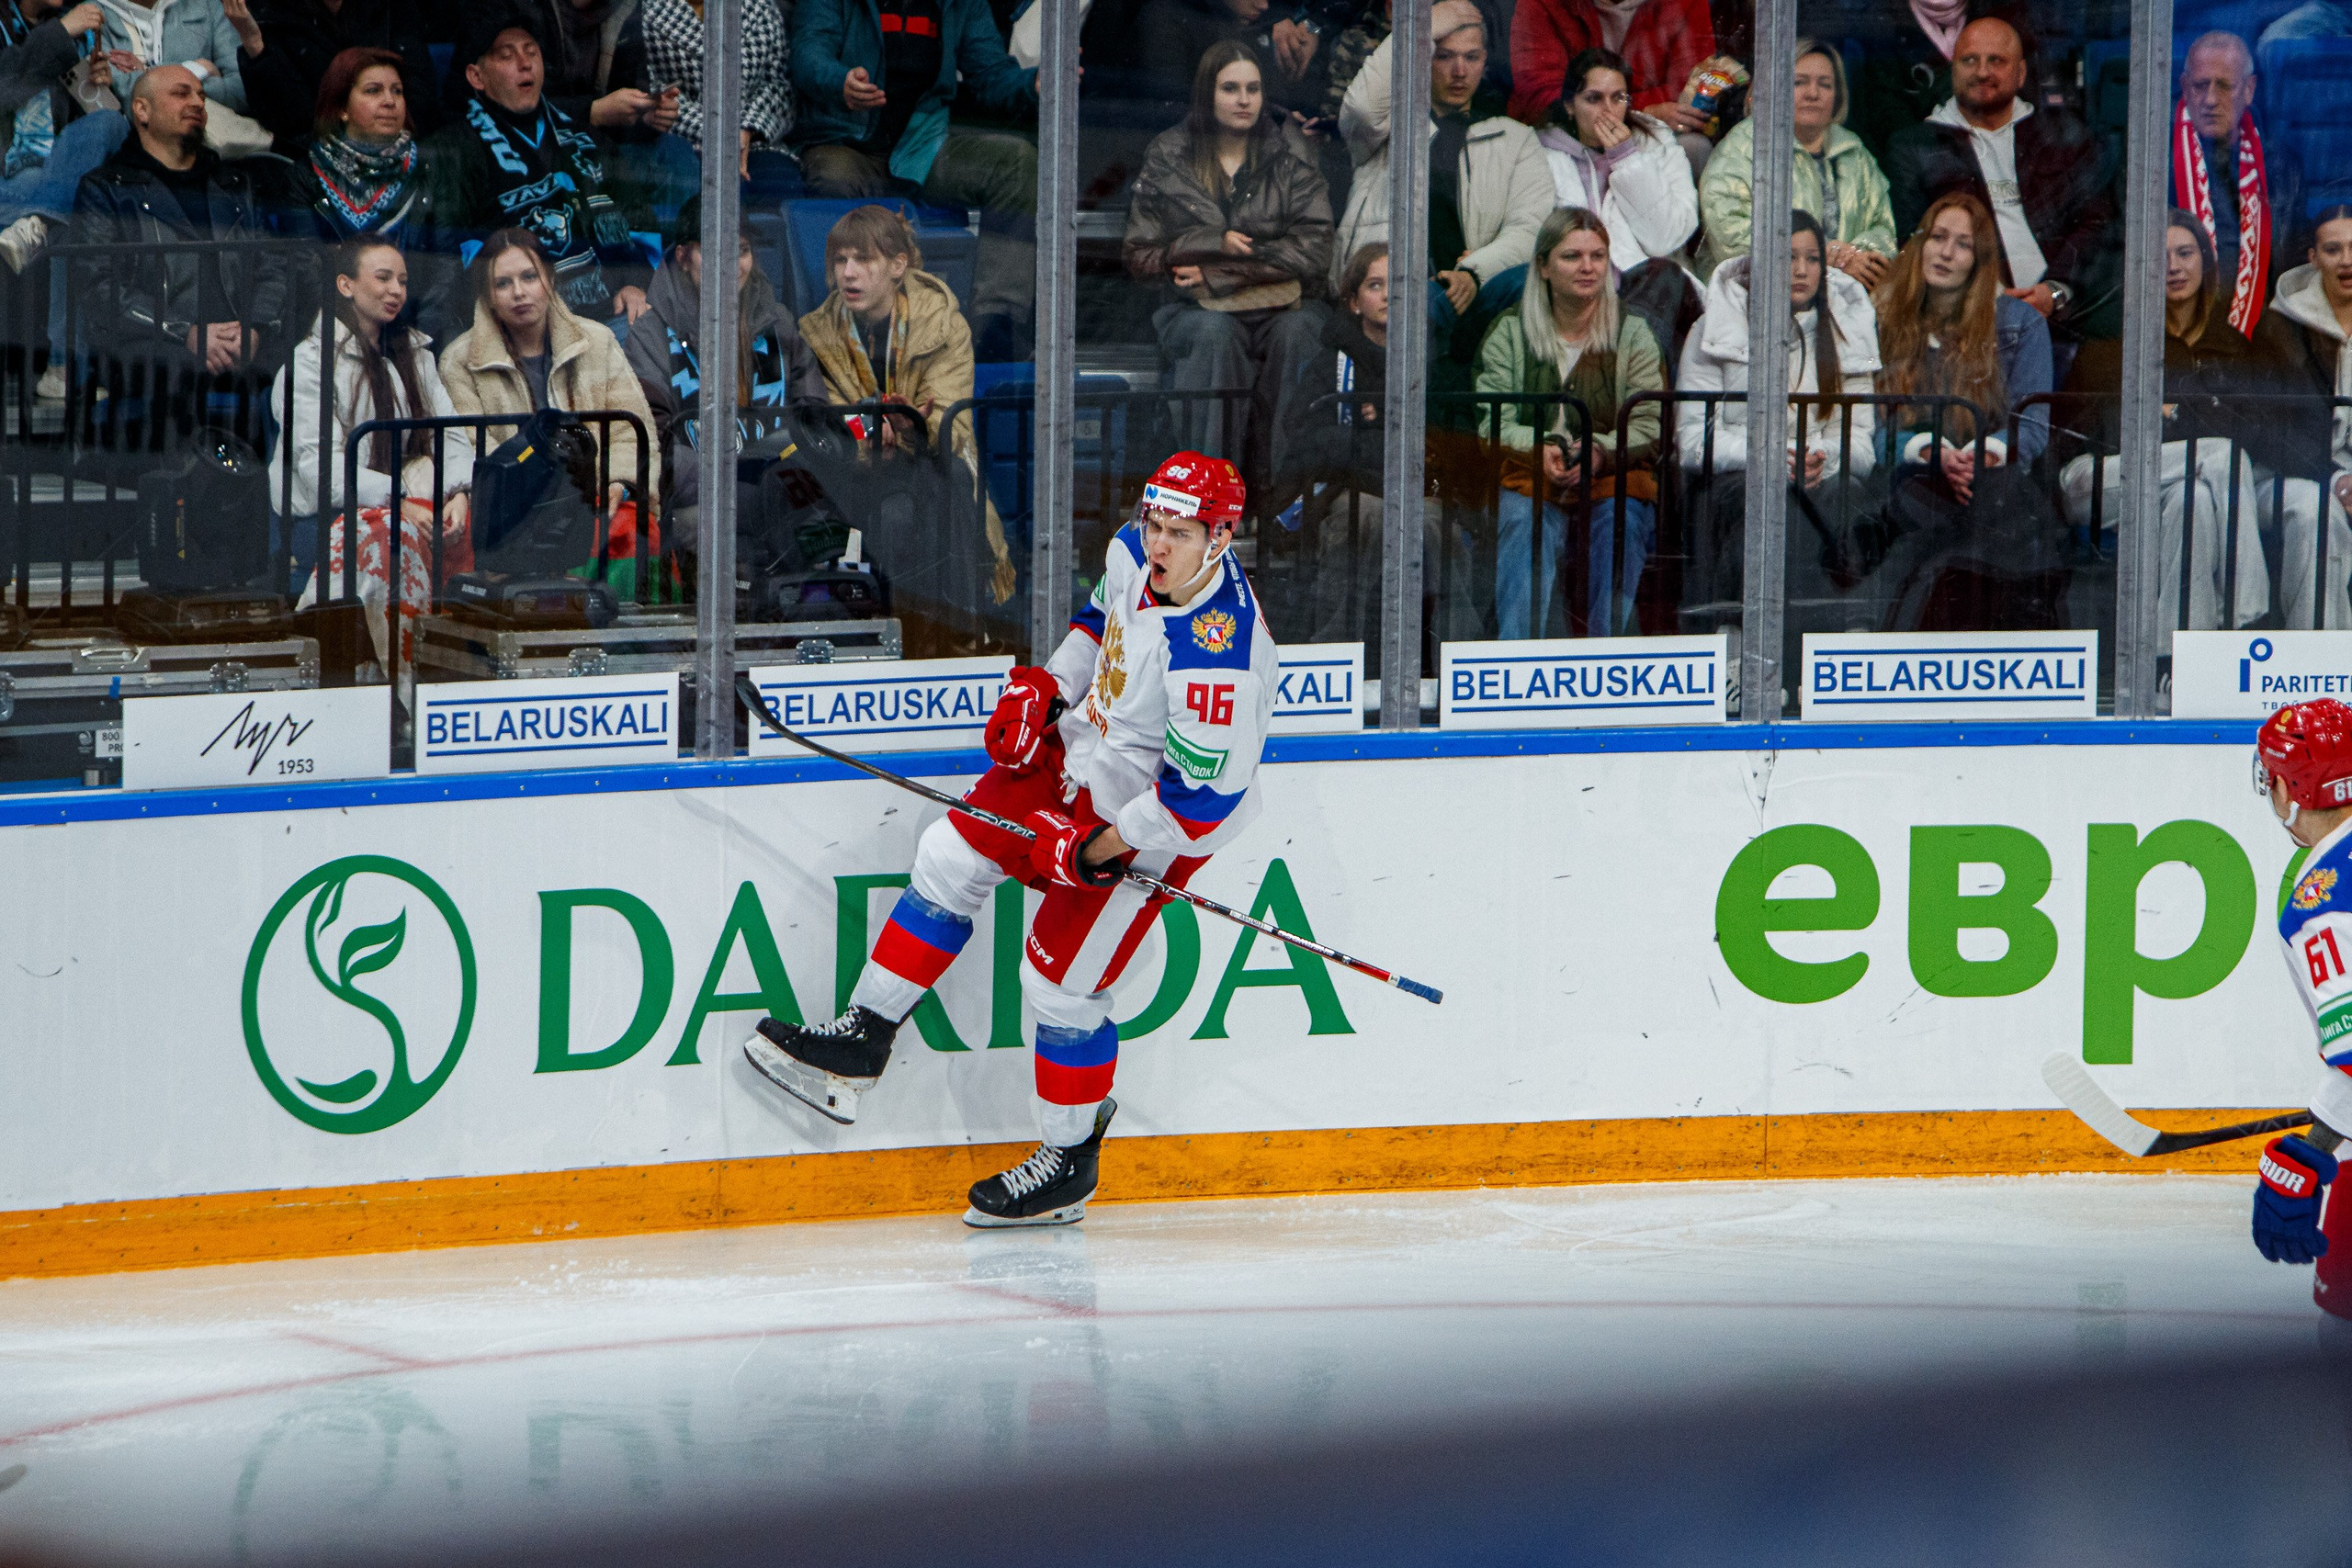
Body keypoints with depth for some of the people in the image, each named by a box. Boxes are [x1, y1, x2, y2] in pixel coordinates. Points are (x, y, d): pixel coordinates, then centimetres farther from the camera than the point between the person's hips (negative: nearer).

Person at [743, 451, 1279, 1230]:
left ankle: (1069, 1164, 13)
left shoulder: (1216, 653, -35)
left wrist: (1096, 847, -25)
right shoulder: (1133, 554, -10)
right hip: (1077, 751, 8)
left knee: (1062, 980, -6)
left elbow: (1205, 798, -31)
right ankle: (861, 1041, 15)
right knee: (952, 858, 5)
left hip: (1152, 821, -8)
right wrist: (1042, 688, 2)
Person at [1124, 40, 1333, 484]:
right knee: (1214, 333, -36)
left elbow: (1315, 248, -2)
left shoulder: (1289, 155, 8)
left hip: (1281, 303, 0)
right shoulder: (1168, 158, 8)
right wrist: (1214, 244, -11)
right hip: (1194, 310, 0)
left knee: (1295, 331, -35)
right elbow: (1139, 255, 6)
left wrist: (1220, 274, -10)